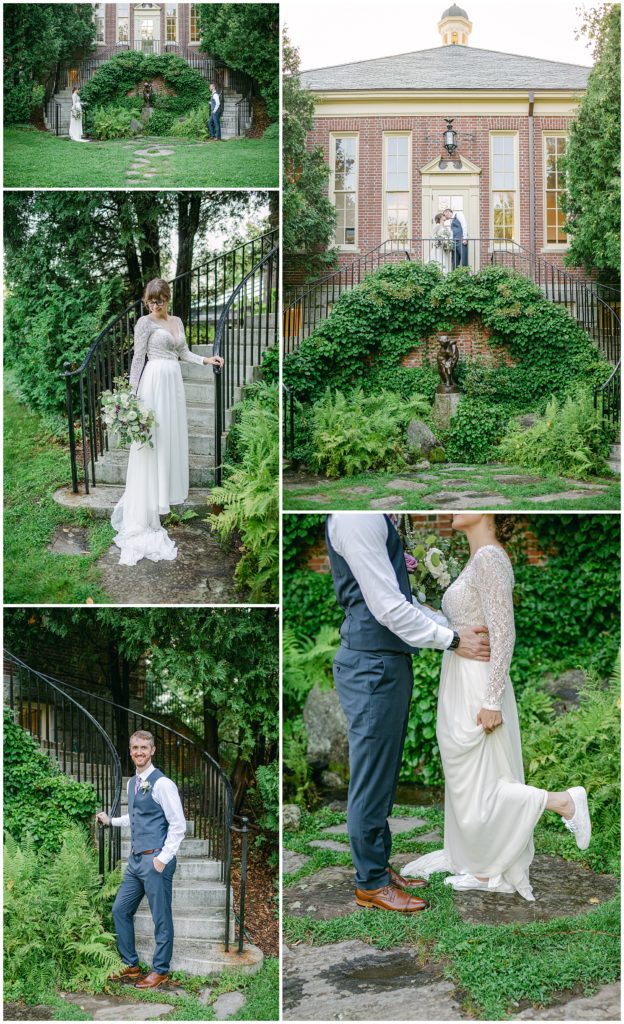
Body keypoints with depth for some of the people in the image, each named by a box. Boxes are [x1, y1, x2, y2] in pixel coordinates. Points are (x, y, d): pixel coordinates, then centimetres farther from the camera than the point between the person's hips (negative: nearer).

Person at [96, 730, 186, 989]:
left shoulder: (162, 784, -13)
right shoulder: (132, 783, 12)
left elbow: (178, 825, -14)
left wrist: (164, 858, -16)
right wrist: (110, 820, 21)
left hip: (155, 860, -9)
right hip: (135, 860, 9)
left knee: (161, 918, 2)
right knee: (120, 910, 13)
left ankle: (160, 971, 15)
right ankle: (131, 966, 26)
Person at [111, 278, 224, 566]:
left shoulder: (177, 322, 13)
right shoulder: (145, 322, -7)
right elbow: (138, 358, -8)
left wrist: (206, 360, 5)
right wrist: (134, 393, -12)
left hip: (174, 382, 7)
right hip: (154, 382, -7)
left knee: (173, 436, 11)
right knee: (153, 437, -6)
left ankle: (168, 491, 22)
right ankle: (149, 503, -4)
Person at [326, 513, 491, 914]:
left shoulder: (373, 516, 11)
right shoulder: (356, 518, -21)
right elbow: (387, 607, -22)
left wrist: (461, 631, 11)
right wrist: (453, 640, -14)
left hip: (390, 661, 10)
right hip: (372, 666, -10)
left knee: (385, 774, 19)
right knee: (372, 776, 2)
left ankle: (380, 865, 31)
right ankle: (371, 884, 14)